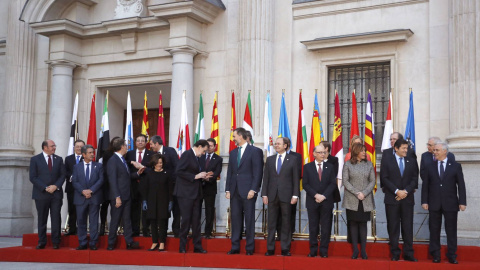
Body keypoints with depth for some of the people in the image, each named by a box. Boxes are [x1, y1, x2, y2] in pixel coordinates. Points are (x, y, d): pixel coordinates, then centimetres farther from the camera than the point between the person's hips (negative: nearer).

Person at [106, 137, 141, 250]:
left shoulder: (122, 160, 14)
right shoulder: (113, 160, -13)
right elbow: (112, 180, -17)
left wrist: (137, 173, 8)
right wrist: (117, 197, -21)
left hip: (126, 196, 8)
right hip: (118, 197, -8)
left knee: (127, 220, 8)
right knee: (115, 220, 2)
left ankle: (129, 242, 11)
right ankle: (111, 244, 12)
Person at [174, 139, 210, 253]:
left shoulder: (196, 157, 17)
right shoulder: (187, 154, -9)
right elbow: (179, 171, -18)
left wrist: (203, 176, 7)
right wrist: (195, 176, -18)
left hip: (195, 193, 9)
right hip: (186, 193, -9)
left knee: (196, 220, 8)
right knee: (186, 219, -4)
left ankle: (197, 247, 13)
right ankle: (182, 247, 5)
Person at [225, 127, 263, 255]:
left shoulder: (254, 151, -2)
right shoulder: (233, 153, 16)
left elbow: (258, 172, -7)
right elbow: (229, 172, 17)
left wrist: (253, 190, -13)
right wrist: (227, 190, 9)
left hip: (248, 191, -5)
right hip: (235, 191, 6)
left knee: (249, 220, 0)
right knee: (235, 219, 6)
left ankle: (250, 248, 6)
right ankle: (235, 247, 11)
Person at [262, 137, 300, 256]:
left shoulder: (292, 159, 4)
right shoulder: (270, 159, 11)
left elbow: (296, 178, 1)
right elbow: (266, 178, 9)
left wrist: (295, 195, -6)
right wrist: (264, 194, 2)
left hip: (286, 196, -2)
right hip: (272, 195, 2)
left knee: (286, 223, 3)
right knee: (271, 222, 5)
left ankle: (285, 249, 9)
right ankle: (270, 248, 10)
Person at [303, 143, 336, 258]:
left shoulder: (330, 167, 9)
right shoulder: (307, 167, 7)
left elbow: (333, 184, 2)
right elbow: (305, 184, 1)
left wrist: (324, 196, -10)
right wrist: (315, 195, -11)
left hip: (326, 201, 0)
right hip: (312, 201, 0)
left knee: (326, 227, 0)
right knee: (313, 227, 2)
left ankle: (324, 251, 6)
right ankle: (313, 250, 8)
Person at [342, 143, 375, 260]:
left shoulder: (369, 164, 7)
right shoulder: (348, 164, 2)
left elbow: (372, 181, 4)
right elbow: (345, 181, -2)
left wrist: (364, 193, -10)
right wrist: (357, 193, -12)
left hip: (366, 200, 1)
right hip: (352, 200, -1)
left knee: (363, 223, 2)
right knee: (353, 223, 2)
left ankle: (363, 250, 6)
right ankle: (355, 250, 8)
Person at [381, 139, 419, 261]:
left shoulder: (412, 162, 11)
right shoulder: (387, 161, 3)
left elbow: (415, 179, 6)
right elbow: (385, 179, -3)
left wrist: (406, 191, -8)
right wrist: (397, 191, -12)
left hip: (407, 199, 2)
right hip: (392, 199, -2)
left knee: (408, 227, 2)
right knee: (393, 227, 2)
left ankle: (408, 254, 8)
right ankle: (395, 254, 9)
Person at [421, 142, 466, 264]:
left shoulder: (456, 166, 4)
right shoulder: (430, 167, 7)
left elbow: (461, 185, 1)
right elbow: (425, 185, 6)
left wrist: (462, 202, -5)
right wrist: (424, 201, -1)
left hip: (450, 203, -1)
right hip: (434, 204, 1)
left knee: (451, 231, 3)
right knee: (434, 230, 5)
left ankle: (452, 255, 12)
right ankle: (435, 255, 14)